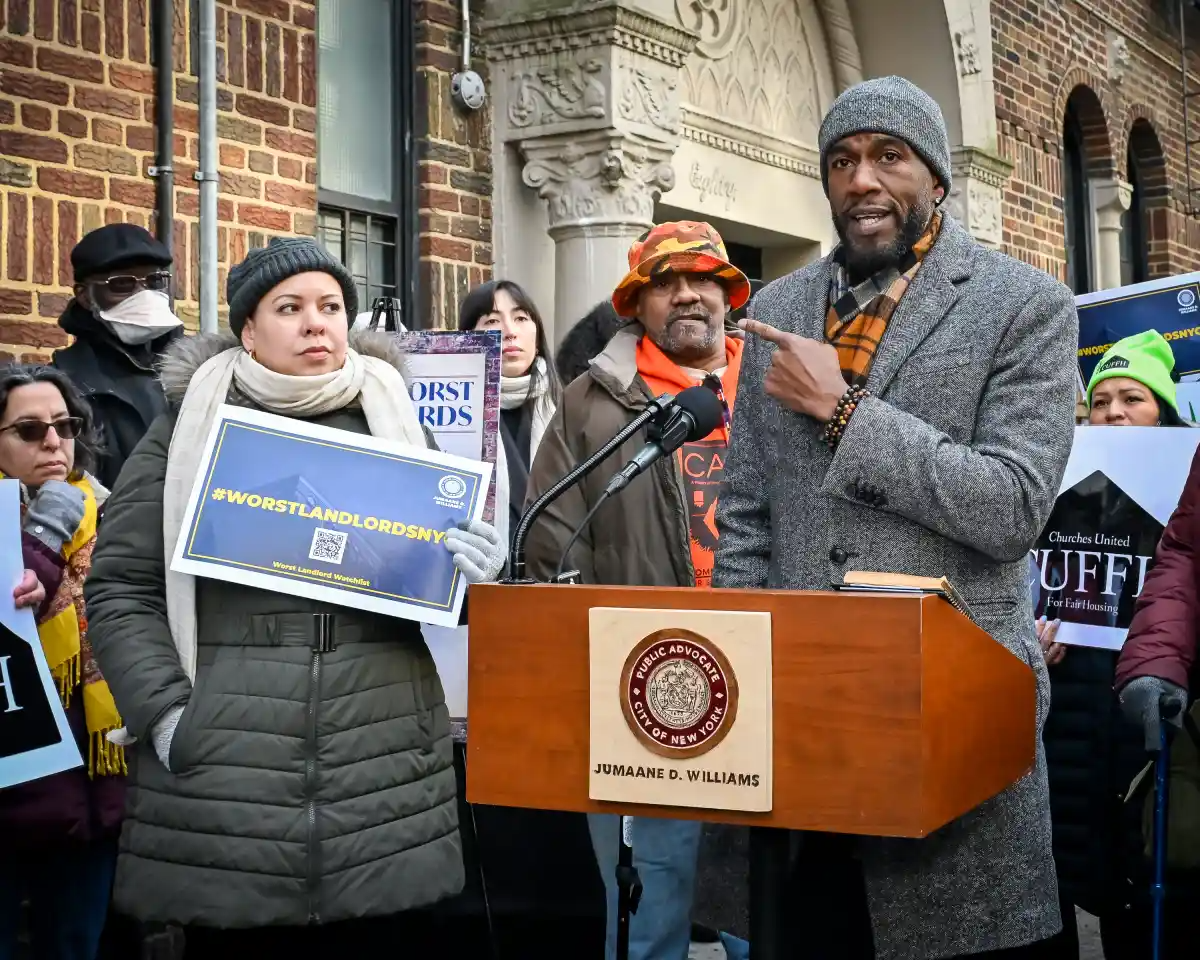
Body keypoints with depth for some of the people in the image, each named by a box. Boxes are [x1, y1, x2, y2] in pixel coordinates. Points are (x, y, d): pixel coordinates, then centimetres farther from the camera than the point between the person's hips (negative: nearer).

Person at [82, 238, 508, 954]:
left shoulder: (397, 419, 12)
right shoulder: (189, 427, 6)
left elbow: (450, 566, 19)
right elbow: (121, 587, 4)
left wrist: (478, 569, -5)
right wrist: (166, 716, -8)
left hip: (388, 766, 2)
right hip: (221, 772, -1)